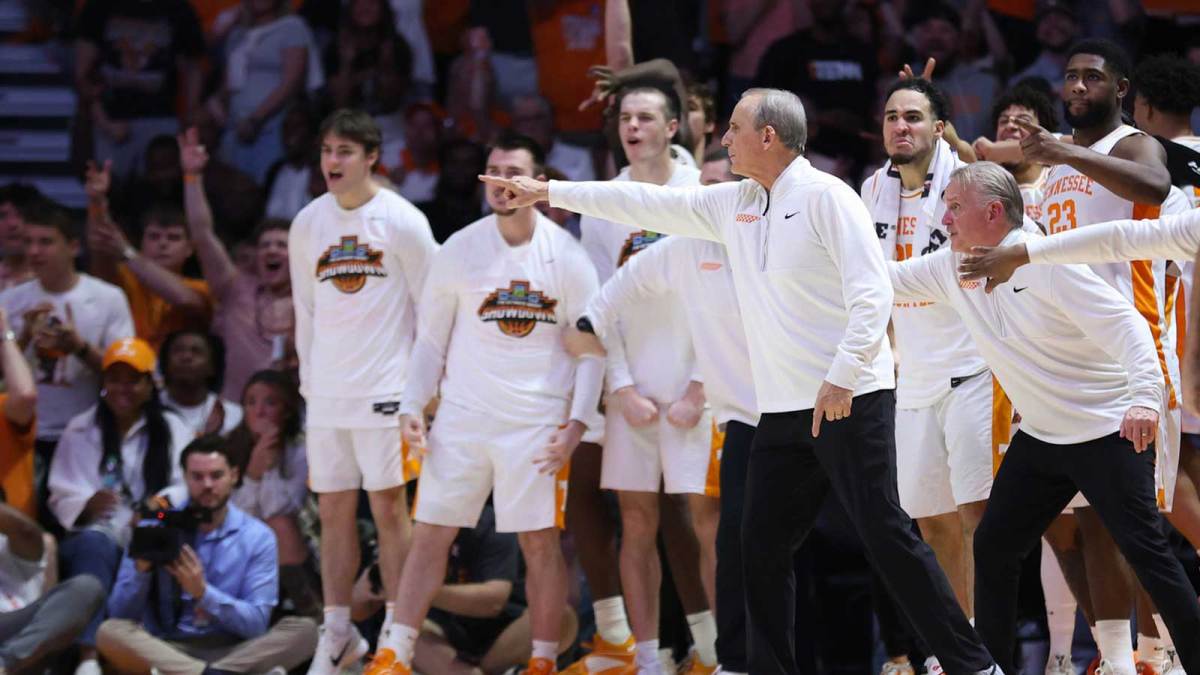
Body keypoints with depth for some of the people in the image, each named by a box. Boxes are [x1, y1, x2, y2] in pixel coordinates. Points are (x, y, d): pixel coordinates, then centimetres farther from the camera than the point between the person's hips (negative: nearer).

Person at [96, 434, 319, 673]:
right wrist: (141, 568, -18)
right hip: (167, 651, 0)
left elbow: (256, 624, -5)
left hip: (232, 652, 0)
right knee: (110, 632, -30)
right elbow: (120, 615, 0)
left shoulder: (257, 537, 4)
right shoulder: (159, 528, 4)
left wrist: (203, 592, -19)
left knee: (304, 629, -24)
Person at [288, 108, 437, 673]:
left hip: (386, 388, -4)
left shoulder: (401, 220, -6)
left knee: (388, 506, -3)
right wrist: (308, 376, 10)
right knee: (334, 510, 6)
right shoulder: (307, 224, 7)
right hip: (327, 393, 4)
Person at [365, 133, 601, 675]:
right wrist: (412, 406, -3)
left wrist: (576, 423, -8)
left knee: (541, 542, 0)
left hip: (537, 422, -1)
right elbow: (431, 338, 8)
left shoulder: (566, 256, -3)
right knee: (430, 535, -1)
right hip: (462, 417, 1)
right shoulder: (459, 250, 1)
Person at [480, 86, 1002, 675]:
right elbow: (649, 204, 20)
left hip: (849, 401, -8)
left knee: (886, 536, -11)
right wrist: (548, 192, 21)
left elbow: (871, 292, -16)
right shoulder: (733, 204, 14)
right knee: (762, 549, 7)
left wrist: (841, 378, -24)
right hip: (783, 408, 8)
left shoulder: (826, 197, -10)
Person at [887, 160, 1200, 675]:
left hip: (1108, 434, -8)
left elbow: (1124, 323, -24)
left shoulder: (1047, 262, -19)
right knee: (993, 547, 4)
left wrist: (1145, 396, -36)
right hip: (1039, 437, 8)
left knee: (1144, 551, -12)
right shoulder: (951, 270, 4)